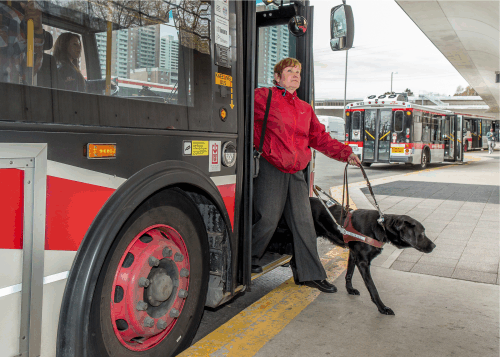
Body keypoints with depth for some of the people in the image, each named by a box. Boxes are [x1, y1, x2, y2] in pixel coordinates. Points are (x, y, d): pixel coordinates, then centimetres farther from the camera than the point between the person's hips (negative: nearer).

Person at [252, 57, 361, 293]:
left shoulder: (305, 108, 19)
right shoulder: (263, 97, 0)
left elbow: (320, 138, 19)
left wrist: (345, 153, 9)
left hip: (296, 172, 6)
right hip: (270, 168, -6)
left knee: (303, 222, 6)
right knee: (267, 219, -4)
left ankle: (309, 274, 17)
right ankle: (250, 259, 22)